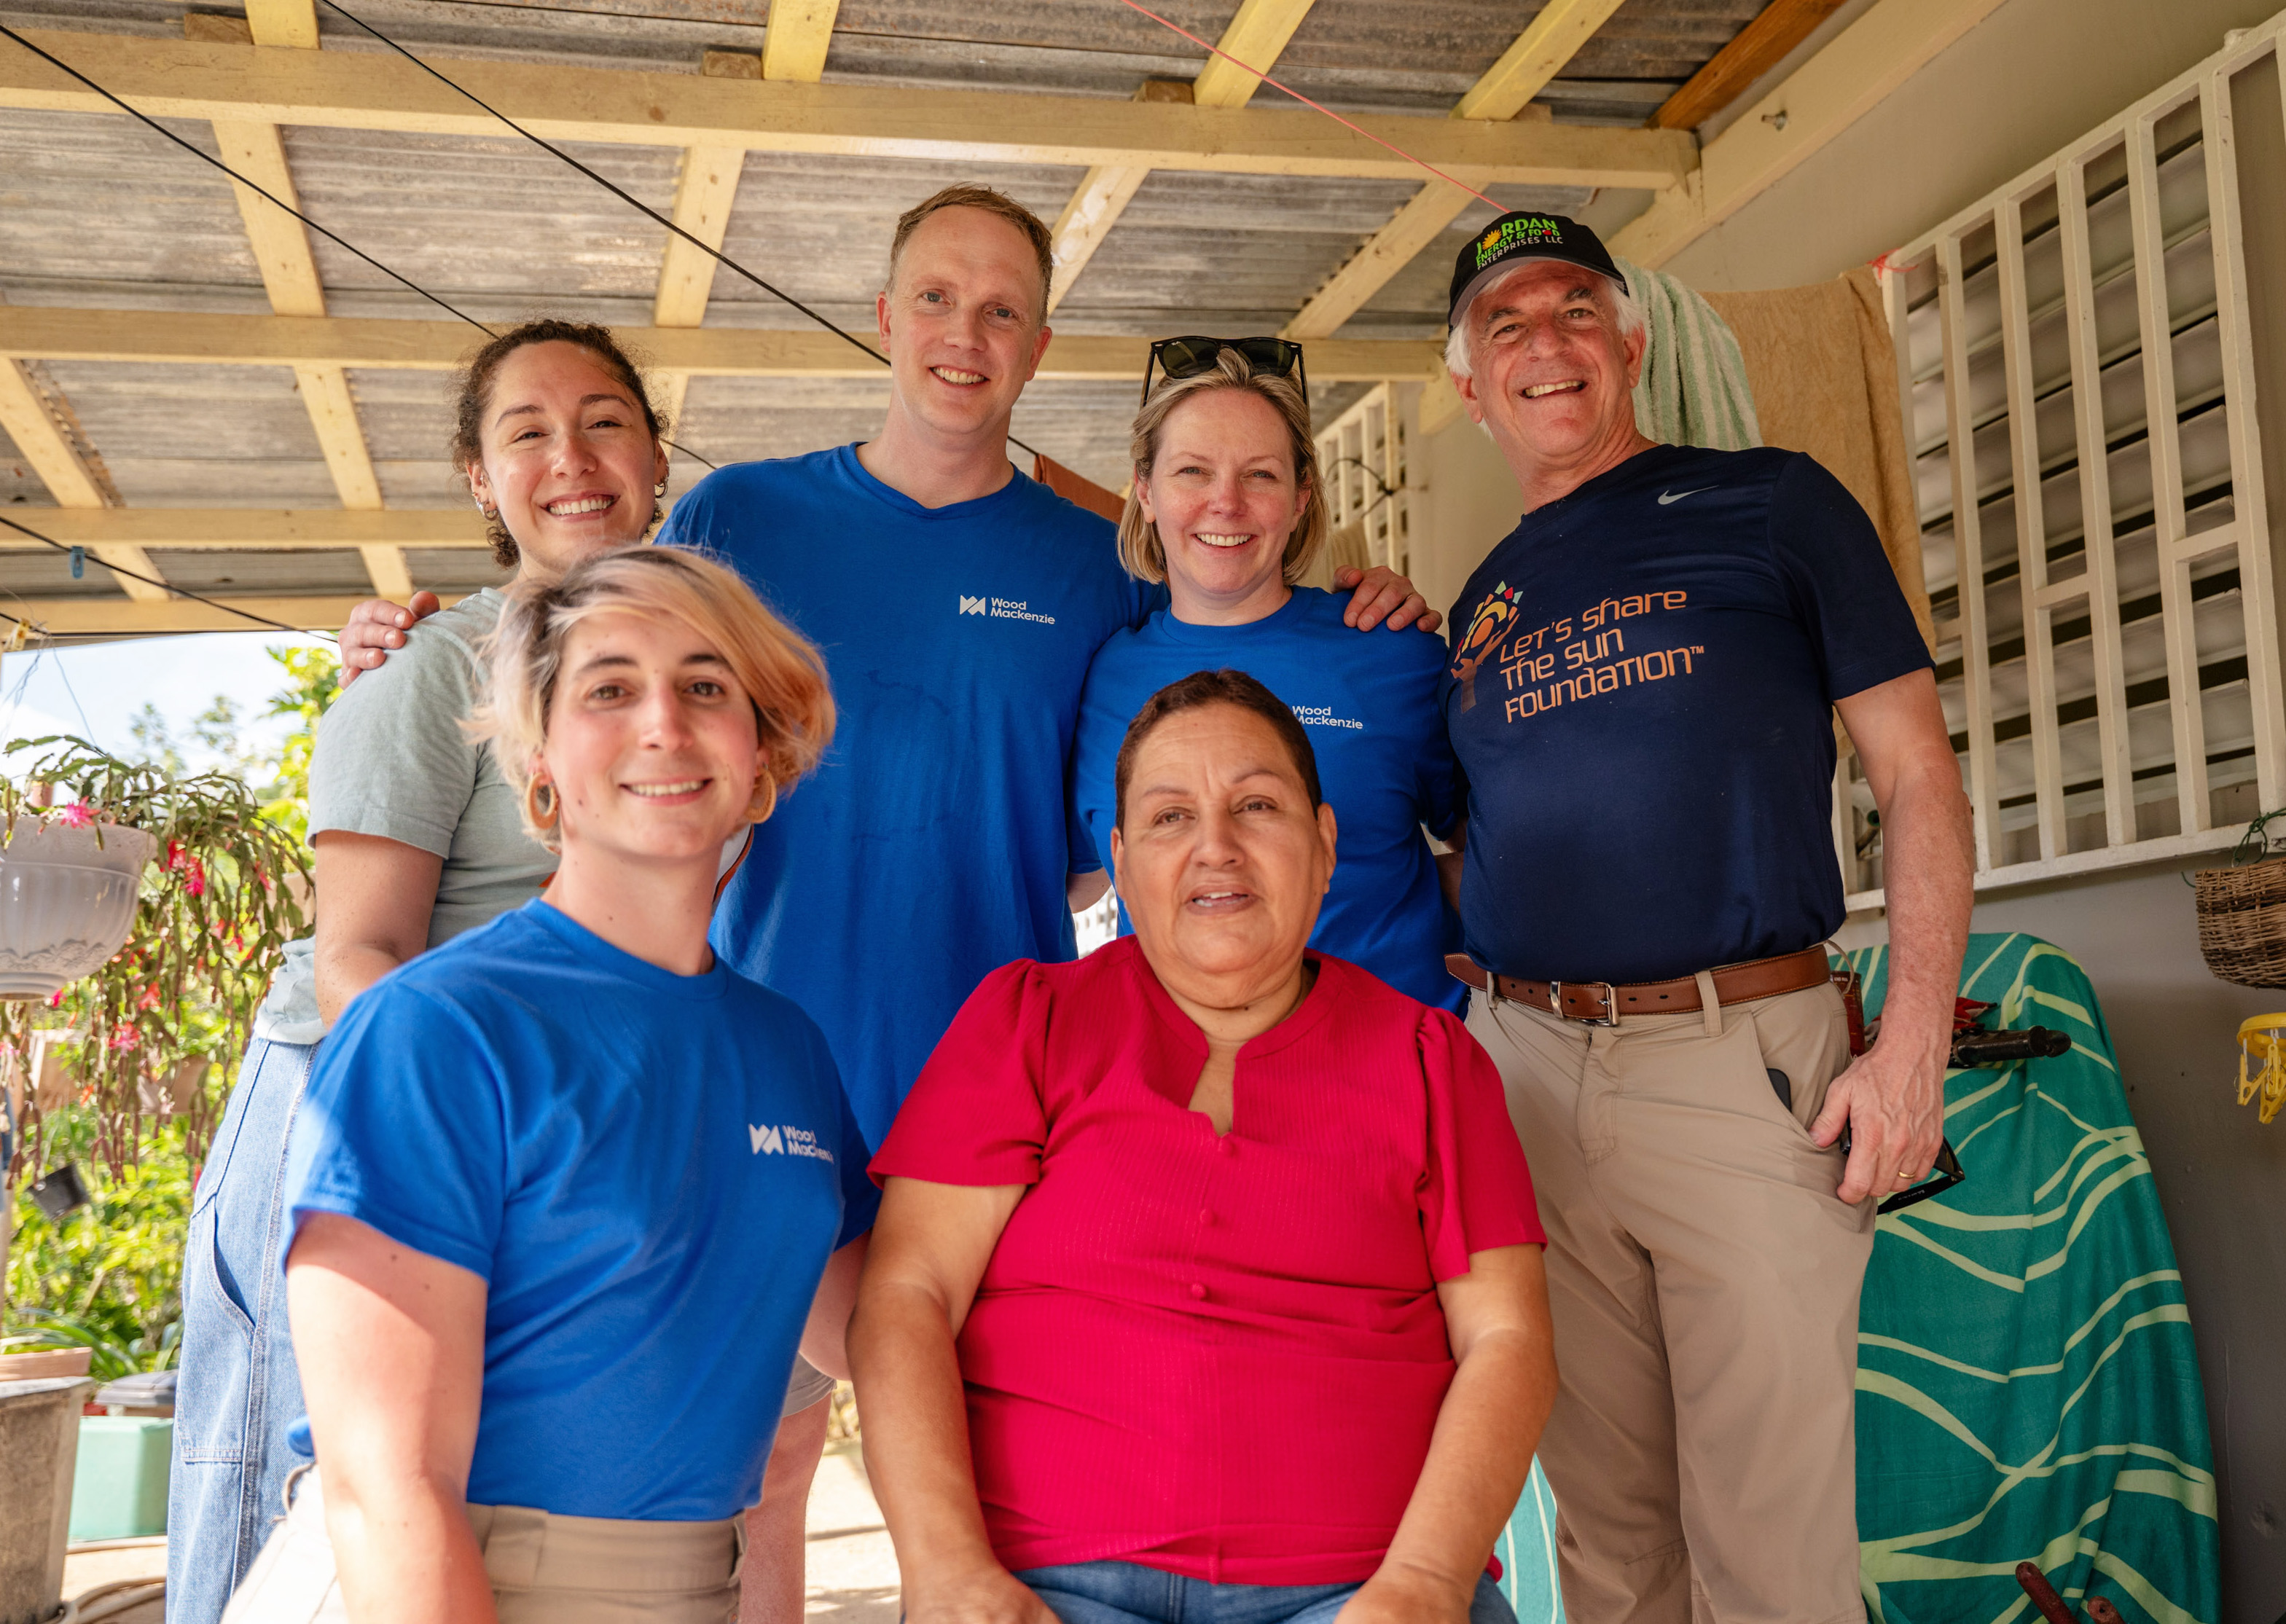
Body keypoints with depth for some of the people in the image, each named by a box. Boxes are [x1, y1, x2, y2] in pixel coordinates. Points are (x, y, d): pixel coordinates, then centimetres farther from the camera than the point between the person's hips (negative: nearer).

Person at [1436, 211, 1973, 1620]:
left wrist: (1914, 1040, -10)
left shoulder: (1769, 503, 4)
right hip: (1526, 1066, 4)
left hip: (1746, 1058, -4)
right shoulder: (1487, 598, 17)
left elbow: (1917, 770, 0)